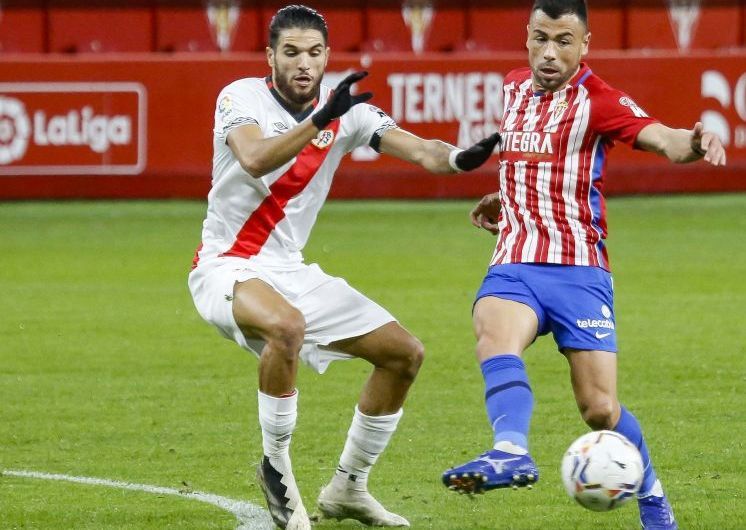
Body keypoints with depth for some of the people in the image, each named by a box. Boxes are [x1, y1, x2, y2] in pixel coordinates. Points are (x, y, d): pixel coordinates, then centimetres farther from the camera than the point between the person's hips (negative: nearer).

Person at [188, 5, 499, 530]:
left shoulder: (346, 112, 2)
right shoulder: (242, 97, -12)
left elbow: (421, 151, -10)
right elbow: (255, 160, -32)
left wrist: (462, 157, -32)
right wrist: (319, 120, -43)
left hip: (290, 272, 7)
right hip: (227, 266, -7)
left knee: (405, 353, 4)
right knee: (286, 326, -39)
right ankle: (276, 467, -18)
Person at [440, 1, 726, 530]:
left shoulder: (596, 99, -7)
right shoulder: (515, 87, 12)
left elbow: (659, 136, -26)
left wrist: (691, 143, -47)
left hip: (579, 270, -4)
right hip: (514, 265, 4)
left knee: (600, 409, -7)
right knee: (496, 333, -31)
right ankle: (512, 451, -52)